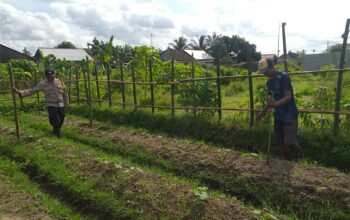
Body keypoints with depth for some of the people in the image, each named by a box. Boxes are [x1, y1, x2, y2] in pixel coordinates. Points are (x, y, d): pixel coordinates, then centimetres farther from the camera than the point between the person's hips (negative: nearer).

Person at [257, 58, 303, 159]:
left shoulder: (284, 77, -16)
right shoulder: (269, 81, 8)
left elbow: (288, 96, -24)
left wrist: (276, 103, -42)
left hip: (289, 114, -7)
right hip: (278, 115, 7)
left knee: (290, 141, -6)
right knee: (280, 141, 10)